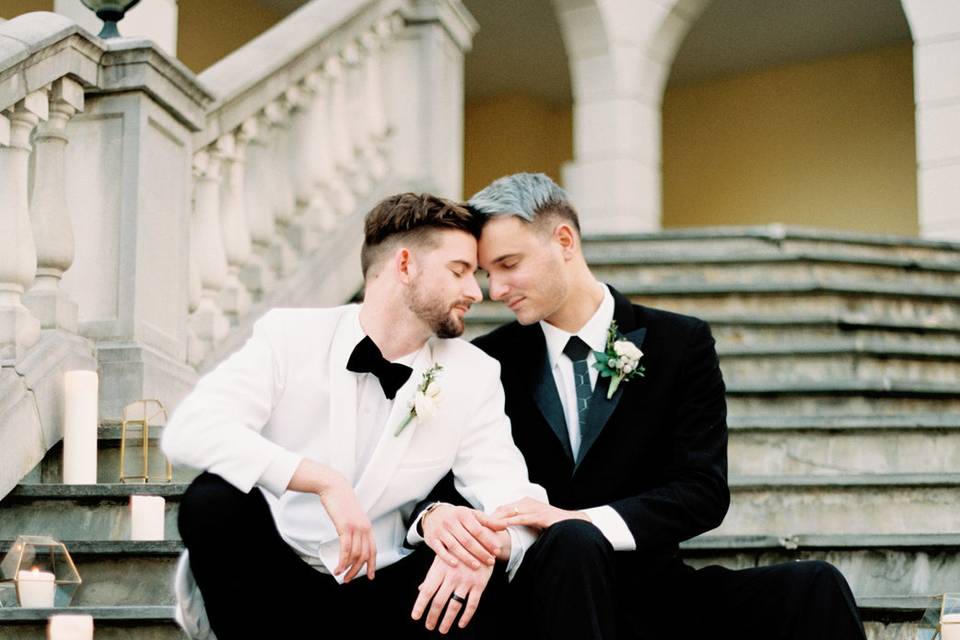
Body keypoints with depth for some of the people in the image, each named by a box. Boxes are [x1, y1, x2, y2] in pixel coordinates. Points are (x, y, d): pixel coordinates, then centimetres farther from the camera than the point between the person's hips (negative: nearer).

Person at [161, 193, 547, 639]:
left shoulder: (473, 375, 0)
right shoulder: (290, 335, -7)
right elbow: (188, 431, -21)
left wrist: (485, 542, -34)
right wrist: (324, 480, -32)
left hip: (377, 591, 1)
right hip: (272, 580, -1)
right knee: (215, 498, -30)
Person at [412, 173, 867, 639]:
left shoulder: (681, 344, 3)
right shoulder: (491, 360, 7)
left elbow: (704, 490, -6)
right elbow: (440, 474, 4)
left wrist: (585, 520, -21)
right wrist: (437, 513, -21)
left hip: (652, 588, 1)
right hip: (543, 582, -1)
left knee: (814, 587, -22)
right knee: (571, 542, -36)